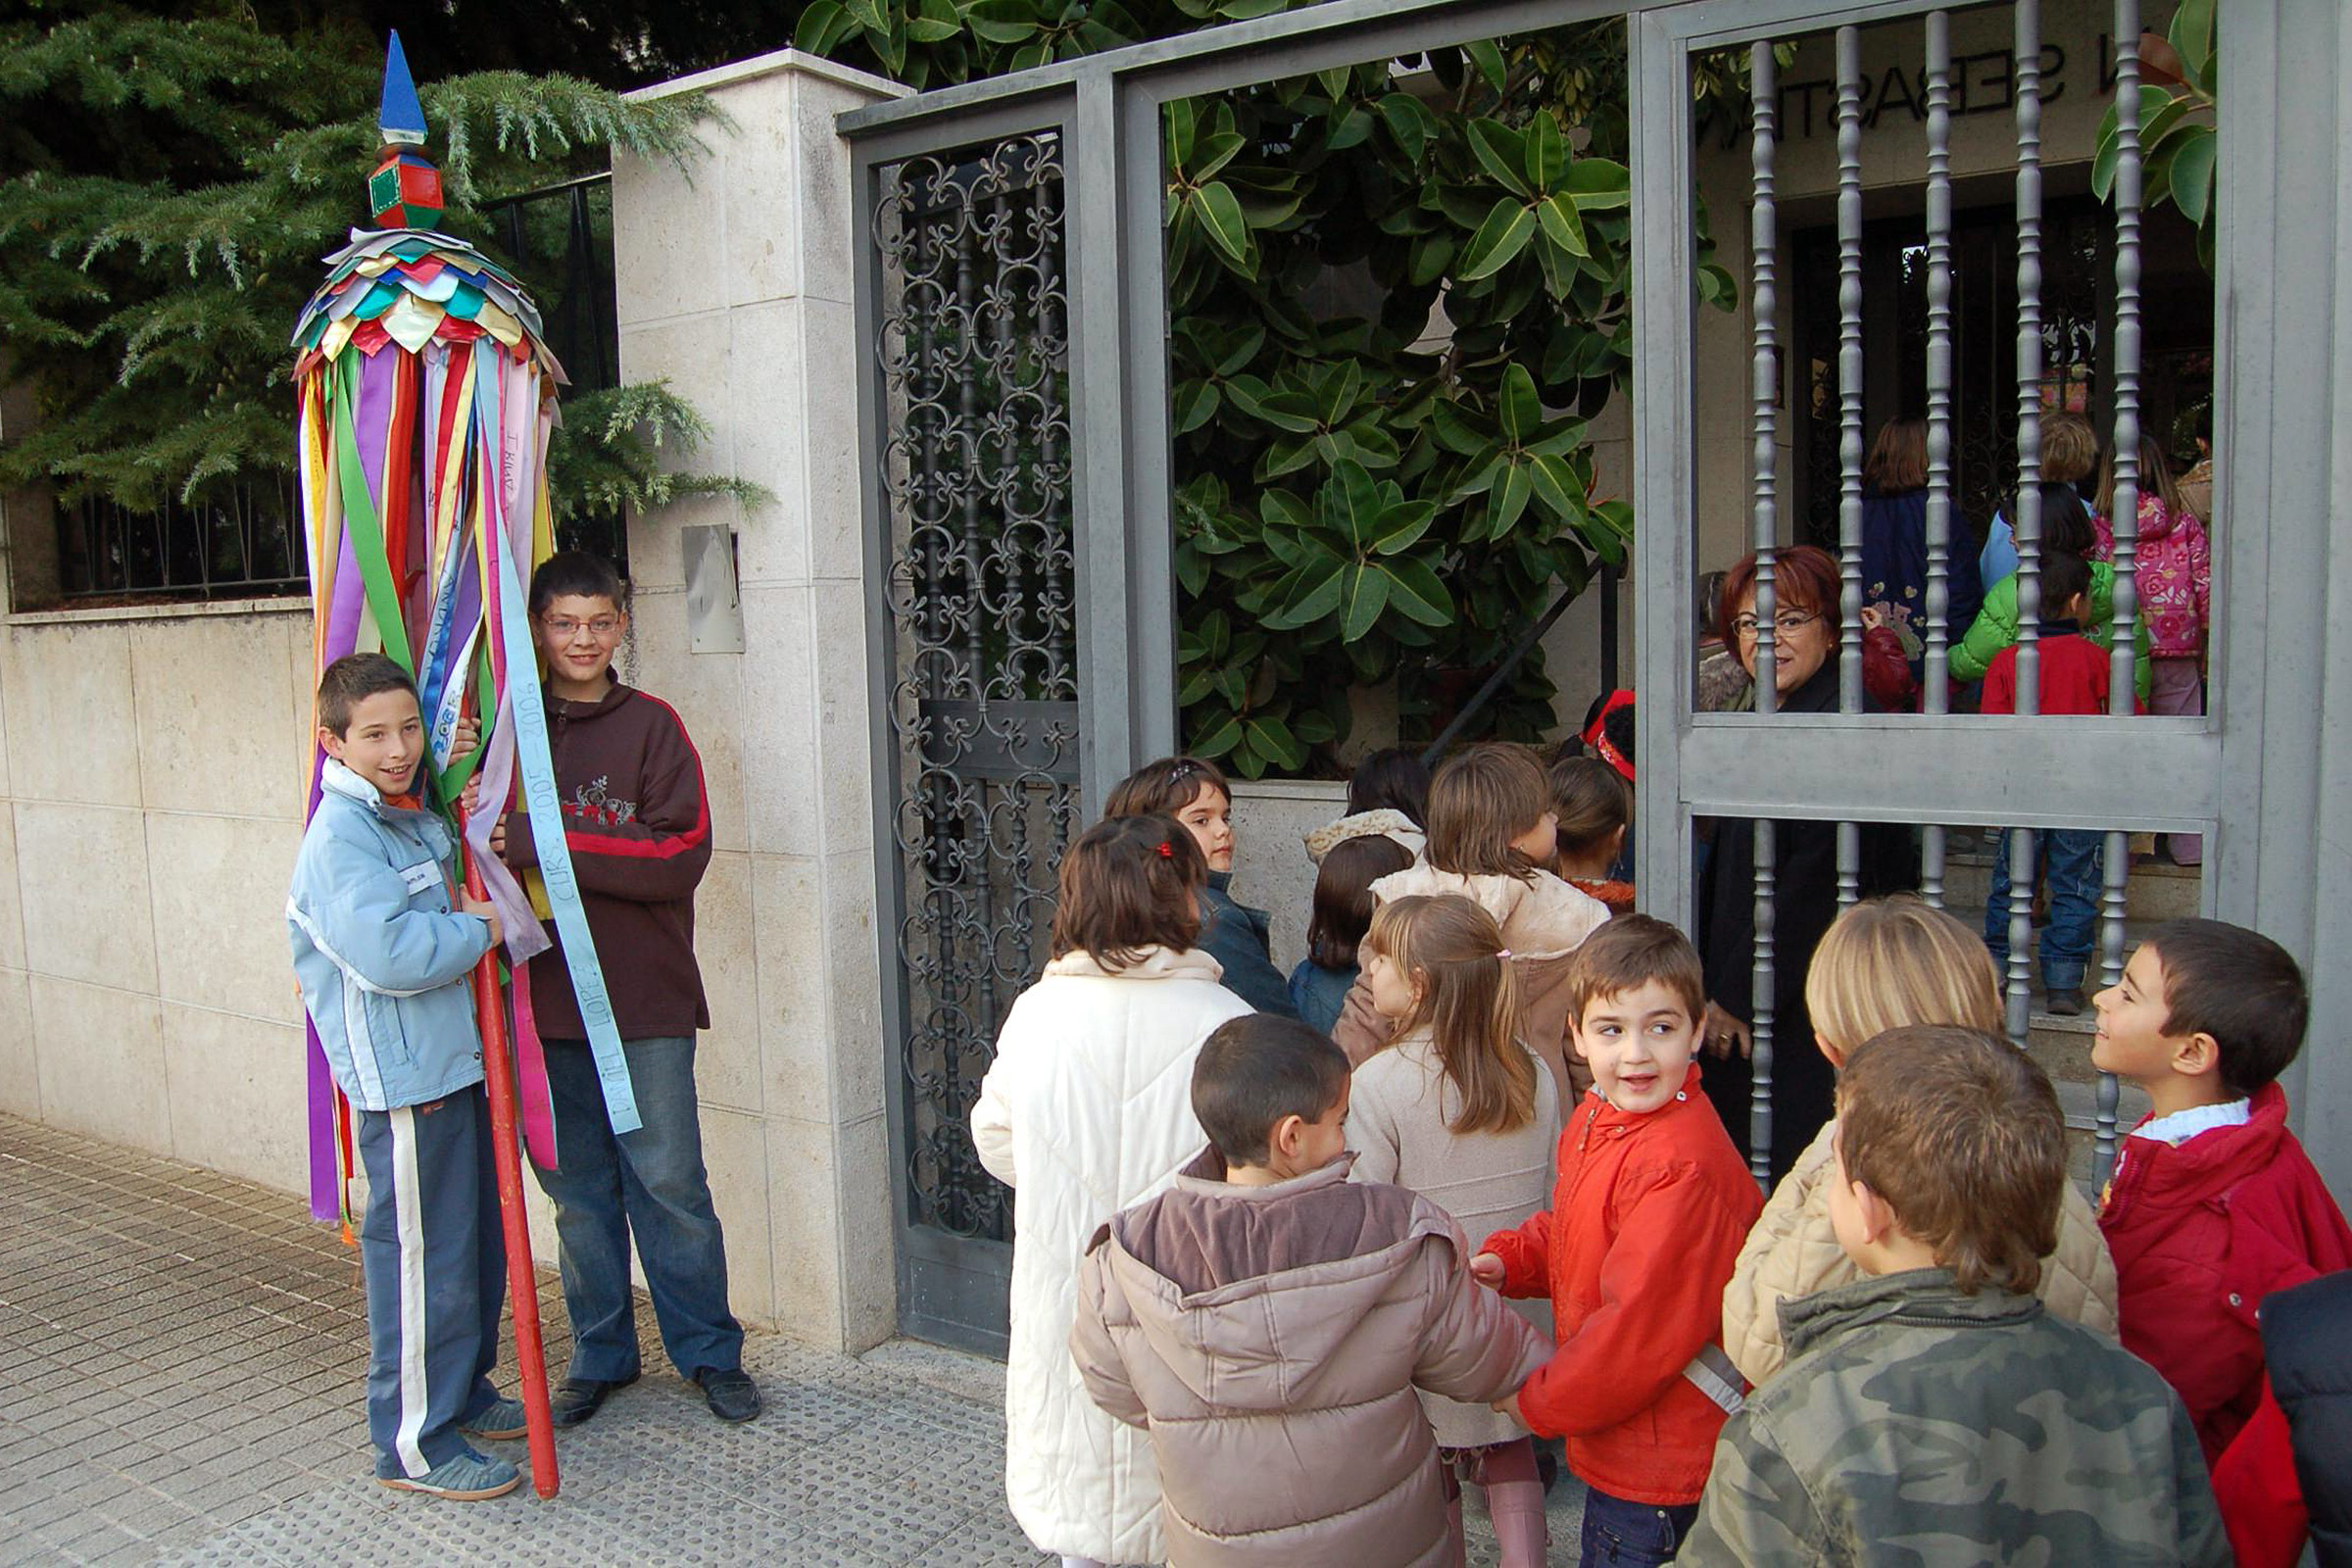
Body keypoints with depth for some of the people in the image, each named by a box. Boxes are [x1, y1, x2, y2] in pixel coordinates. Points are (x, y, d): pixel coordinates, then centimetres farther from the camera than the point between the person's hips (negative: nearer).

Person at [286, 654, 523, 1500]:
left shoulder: (415, 818, 11)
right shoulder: (341, 836, -17)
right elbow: (388, 952, -30)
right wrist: (476, 930, -14)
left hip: (453, 1063, 9)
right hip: (403, 1081, -9)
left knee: (479, 1241, 19)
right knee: (424, 1261, -1)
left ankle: (464, 1392, 36)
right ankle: (414, 1443, 13)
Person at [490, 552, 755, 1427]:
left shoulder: (651, 726, -3)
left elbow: (680, 855, -13)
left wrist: (538, 843, -19)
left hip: (644, 998, -3)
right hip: (546, 996, 3)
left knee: (668, 1183, 3)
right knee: (578, 1190, 12)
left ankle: (709, 1353, 19)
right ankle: (601, 1355, 28)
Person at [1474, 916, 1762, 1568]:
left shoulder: (1681, 1169, -30)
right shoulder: (1595, 1118, 1)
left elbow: (1643, 1329, -28)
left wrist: (1538, 1402, -15)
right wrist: (1507, 1260, -3)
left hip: (1661, 1467, -9)